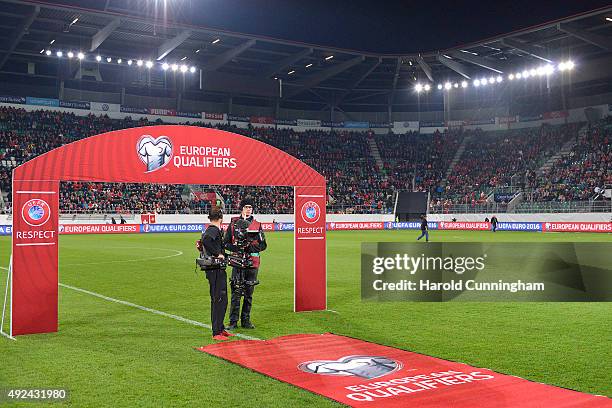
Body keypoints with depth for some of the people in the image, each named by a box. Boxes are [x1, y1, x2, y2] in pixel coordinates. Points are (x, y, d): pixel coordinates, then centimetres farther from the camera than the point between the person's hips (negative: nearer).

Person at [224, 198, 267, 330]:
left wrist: (250, 247, -11)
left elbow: (263, 245, 6)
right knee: (236, 293, -5)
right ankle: (233, 321, 1)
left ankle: (246, 320, 17)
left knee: (249, 293, 7)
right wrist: (236, 247, -12)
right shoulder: (233, 224, 6)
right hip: (237, 263, -2)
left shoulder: (257, 225, 9)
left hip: (252, 264, 2)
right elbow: (225, 243, 6)